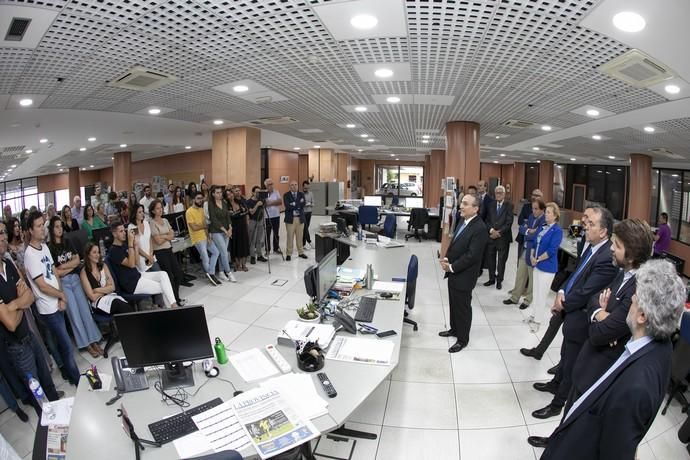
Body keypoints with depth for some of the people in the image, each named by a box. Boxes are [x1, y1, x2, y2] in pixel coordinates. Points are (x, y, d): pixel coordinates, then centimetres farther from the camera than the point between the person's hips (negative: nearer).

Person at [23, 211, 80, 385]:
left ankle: (67, 371, 38)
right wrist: (62, 295, -4)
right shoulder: (30, 255, -21)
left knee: (62, 342, 22)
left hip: (57, 304, 8)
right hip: (49, 308, -7)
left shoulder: (44, 246, 4)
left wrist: (60, 299, -1)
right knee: (67, 346, 2)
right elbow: (43, 286, -20)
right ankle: (76, 379, 18)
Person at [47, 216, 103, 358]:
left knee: (85, 309, 0)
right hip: (63, 283, -4)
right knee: (74, 313, -3)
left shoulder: (67, 243, 10)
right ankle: (87, 344, 5)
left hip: (75, 278, 5)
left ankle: (94, 341, 4)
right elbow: (56, 272, -12)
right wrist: (72, 264, -3)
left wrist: (63, 266, -8)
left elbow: (78, 260, 4)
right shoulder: (49, 248, -8)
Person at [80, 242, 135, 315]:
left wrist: (97, 290, -4)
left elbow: (112, 287, 8)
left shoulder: (103, 266, 13)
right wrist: (106, 289, 3)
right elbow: (92, 296, -5)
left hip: (111, 297, 4)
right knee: (118, 303, -36)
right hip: (97, 303, -4)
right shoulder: (84, 272, -1)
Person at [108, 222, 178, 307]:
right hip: (130, 283, -8)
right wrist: (130, 243, -25)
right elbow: (131, 264, -23)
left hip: (137, 275, 8)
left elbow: (136, 261, 8)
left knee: (163, 274, -9)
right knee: (163, 288, -15)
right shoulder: (114, 251, -15)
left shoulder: (125, 245, 11)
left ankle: (173, 305, -14)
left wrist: (135, 244, -3)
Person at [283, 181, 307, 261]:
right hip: (290, 218, -3)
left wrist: (294, 204, -16)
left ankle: (301, 252, 22)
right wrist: (298, 205, -13)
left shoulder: (301, 194, 8)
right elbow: (287, 206, -15)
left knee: (300, 236, 11)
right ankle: (289, 254, 10)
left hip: (300, 218, 3)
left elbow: (303, 204, -8)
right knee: (290, 237, 1)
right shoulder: (286, 195, -1)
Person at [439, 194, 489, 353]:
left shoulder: (480, 228, -23)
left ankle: (463, 339, 26)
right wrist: (447, 259, -2)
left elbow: (472, 255, -25)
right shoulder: (463, 222, 6)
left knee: (462, 307, 8)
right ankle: (454, 329, 43)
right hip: (453, 273, 8)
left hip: (464, 276, -8)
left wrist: (451, 267, -18)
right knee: (453, 303, 23)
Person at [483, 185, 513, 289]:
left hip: (503, 237, -3)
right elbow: (487, 220, 6)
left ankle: (499, 280, 18)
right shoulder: (491, 204, 10)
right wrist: (491, 230, -11)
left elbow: (509, 222, -10)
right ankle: (492, 278, 22)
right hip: (491, 236, 4)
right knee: (490, 259, 8)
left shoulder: (509, 205, -3)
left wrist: (499, 232, -15)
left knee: (501, 260, 6)